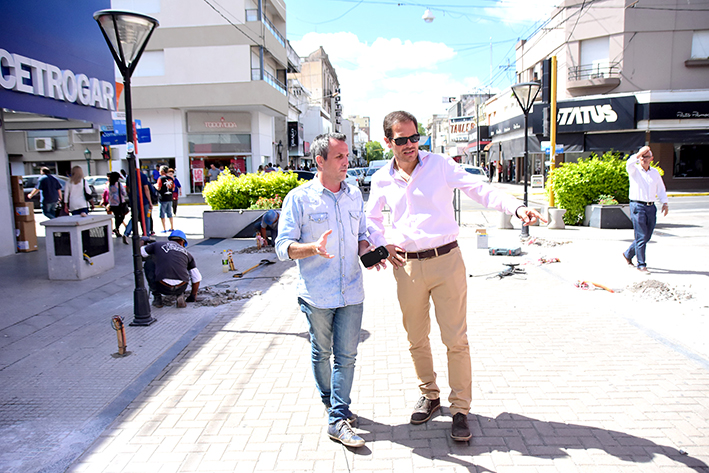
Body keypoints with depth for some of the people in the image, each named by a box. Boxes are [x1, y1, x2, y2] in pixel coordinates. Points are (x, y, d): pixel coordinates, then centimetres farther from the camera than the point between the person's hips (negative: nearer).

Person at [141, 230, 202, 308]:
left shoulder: (157, 245, 16)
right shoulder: (187, 253, 20)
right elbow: (197, 278, 20)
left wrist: (142, 242, 45)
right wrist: (193, 296, 35)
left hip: (163, 288, -2)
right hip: (181, 288, 2)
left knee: (149, 263, 23)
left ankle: (157, 298, 18)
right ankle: (180, 295, 13)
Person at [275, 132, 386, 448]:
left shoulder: (355, 195, 9)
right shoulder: (299, 198, -6)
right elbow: (283, 247, -8)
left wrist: (368, 250, -5)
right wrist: (313, 248, -27)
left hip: (351, 292, 3)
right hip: (317, 294, -3)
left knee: (346, 356, 4)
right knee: (321, 354, 14)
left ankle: (338, 420, 15)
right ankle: (330, 403, 38)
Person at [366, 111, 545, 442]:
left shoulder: (440, 165, -1)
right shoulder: (381, 180, 7)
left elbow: (480, 189, -9)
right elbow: (371, 218, 22)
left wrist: (517, 207, -25)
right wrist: (384, 244, 5)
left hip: (446, 260, -2)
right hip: (407, 266, 3)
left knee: (456, 339, -1)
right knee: (416, 340, 13)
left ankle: (460, 409, 16)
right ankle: (429, 396, 34)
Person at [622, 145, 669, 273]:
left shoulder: (655, 172, 14)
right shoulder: (634, 170, 0)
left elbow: (661, 189, 17)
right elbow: (629, 164, -24)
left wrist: (665, 203, 6)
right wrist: (640, 153, -30)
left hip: (651, 207, 5)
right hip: (638, 206, -5)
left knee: (646, 237, 9)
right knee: (641, 237, -6)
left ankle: (628, 254, 29)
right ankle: (641, 265, 2)